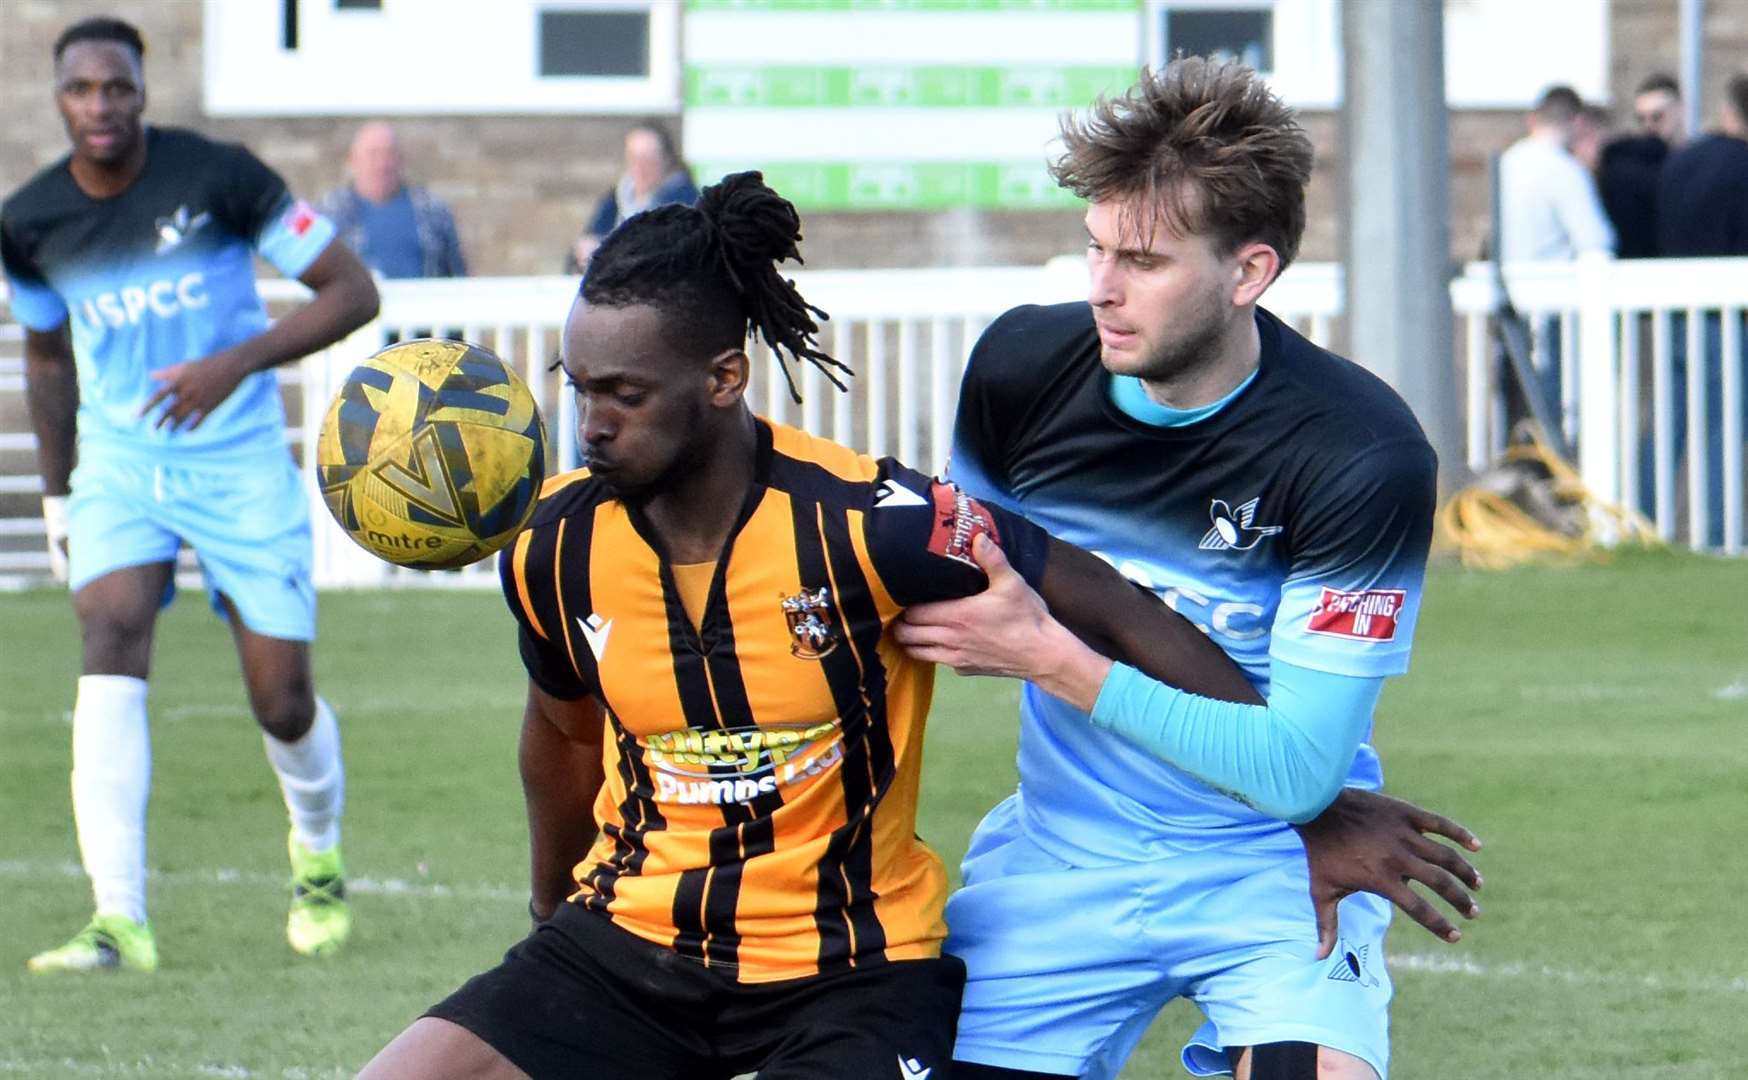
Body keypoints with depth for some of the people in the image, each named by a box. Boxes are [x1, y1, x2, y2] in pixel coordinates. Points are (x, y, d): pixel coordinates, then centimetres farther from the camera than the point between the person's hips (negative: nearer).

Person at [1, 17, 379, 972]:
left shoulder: (218, 177, -14)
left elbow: (352, 293, -10)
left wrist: (235, 363, -23)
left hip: (239, 459, -2)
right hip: (118, 456, 2)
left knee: (281, 701, -1)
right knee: (110, 634, -23)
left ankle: (318, 859, 34)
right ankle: (119, 921, -30)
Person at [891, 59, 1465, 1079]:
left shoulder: (1363, 456, -21)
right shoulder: (1021, 366, -8)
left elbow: (1298, 771, -22)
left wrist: (1051, 656, -24)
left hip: (1274, 865, -4)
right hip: (1061, 855, 4)